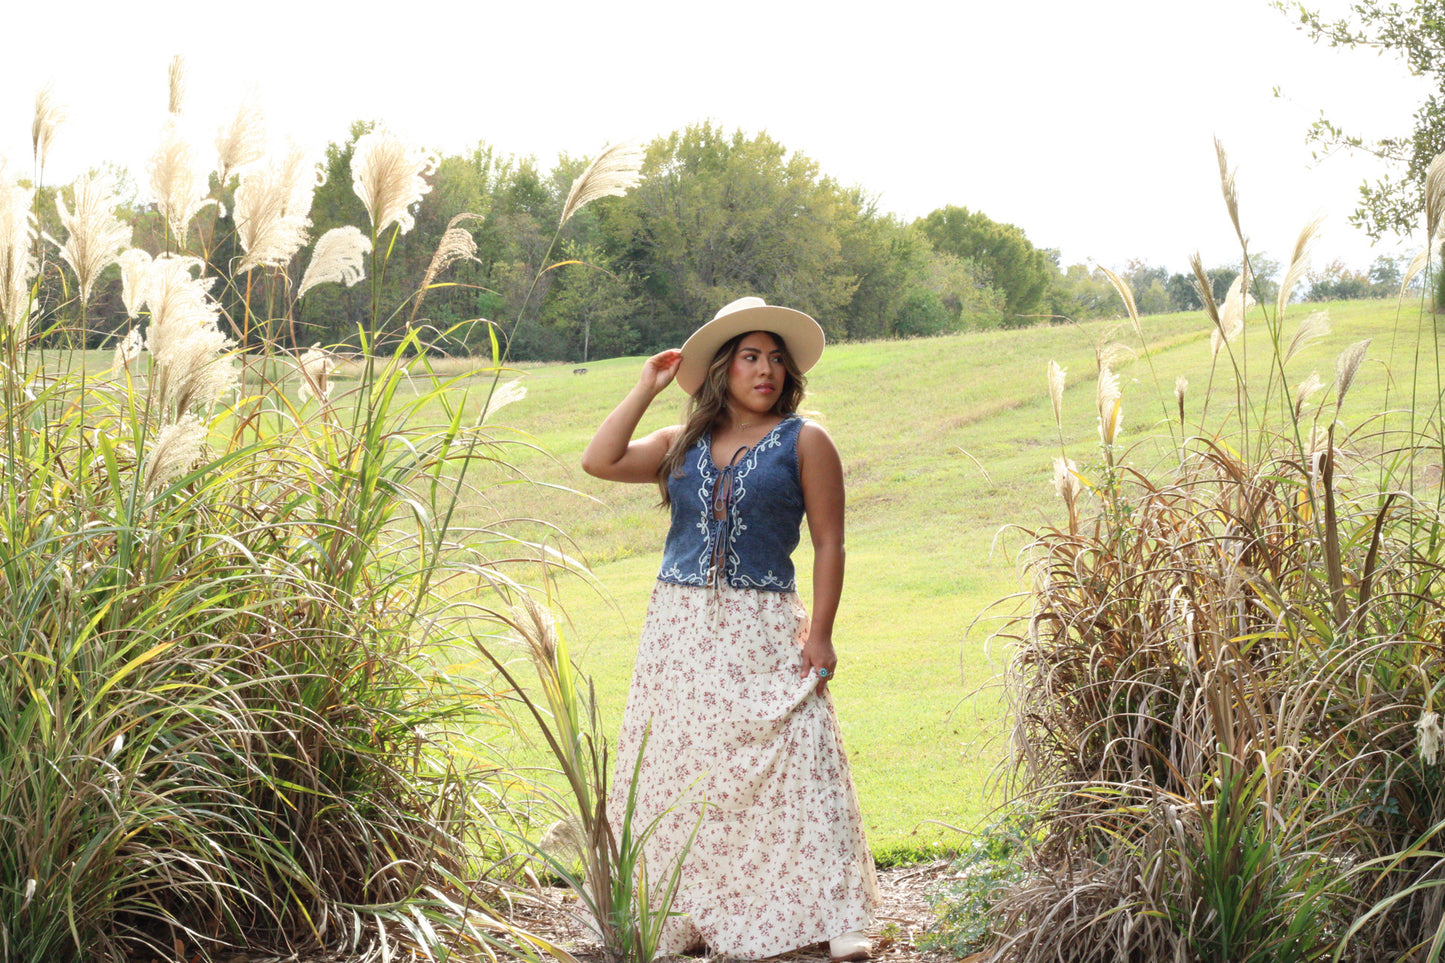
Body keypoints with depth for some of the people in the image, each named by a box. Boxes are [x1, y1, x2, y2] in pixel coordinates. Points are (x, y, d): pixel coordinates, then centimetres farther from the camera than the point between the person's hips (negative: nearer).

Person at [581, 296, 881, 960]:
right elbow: (599, 462, 2)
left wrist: (820, 634, -8)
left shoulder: (804, 442, 4)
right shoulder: (681, 445, 13)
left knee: (797, 765, -13)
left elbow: (828, 543, 1)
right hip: (678, 630, 4)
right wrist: (647, 387, 7)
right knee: (679, 771, 4)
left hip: (762, 633, -4)